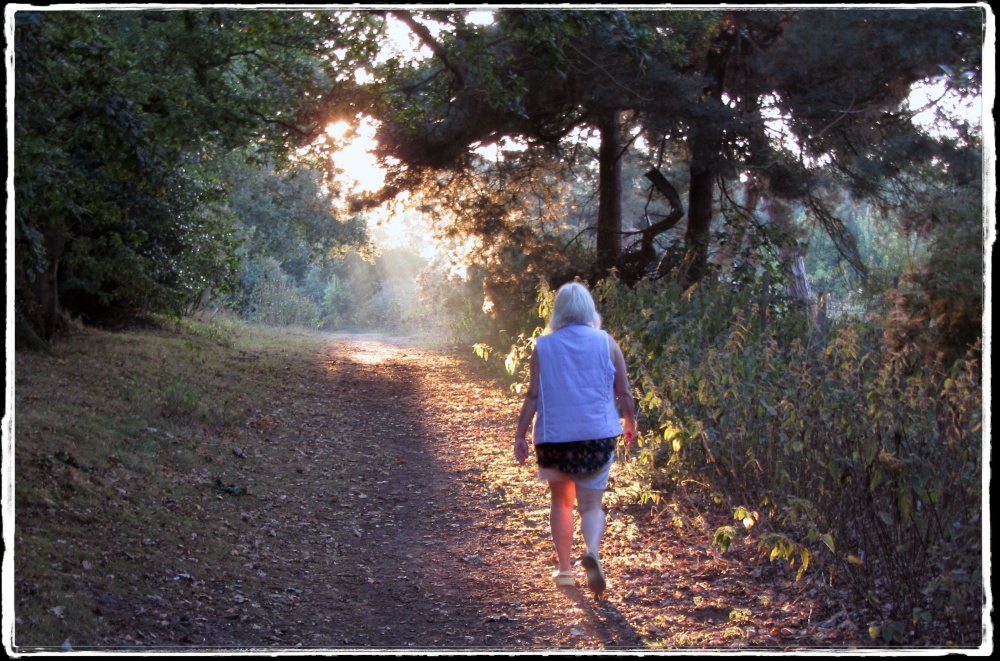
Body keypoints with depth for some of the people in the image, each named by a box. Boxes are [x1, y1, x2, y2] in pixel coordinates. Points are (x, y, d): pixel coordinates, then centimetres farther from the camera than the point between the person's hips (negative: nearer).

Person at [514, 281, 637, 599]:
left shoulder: (543, 346, -3)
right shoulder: (606, 343, -1)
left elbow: (533, 396, -4)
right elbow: (624, 392, 3)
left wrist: (520, 435, 3)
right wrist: (630, 424, 19)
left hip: (554, 436, 0)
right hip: (598, 435, 0)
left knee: (561, 501, 17)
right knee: (591, 504, 4)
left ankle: (565, 568, 20)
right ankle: (592, 551, -24)